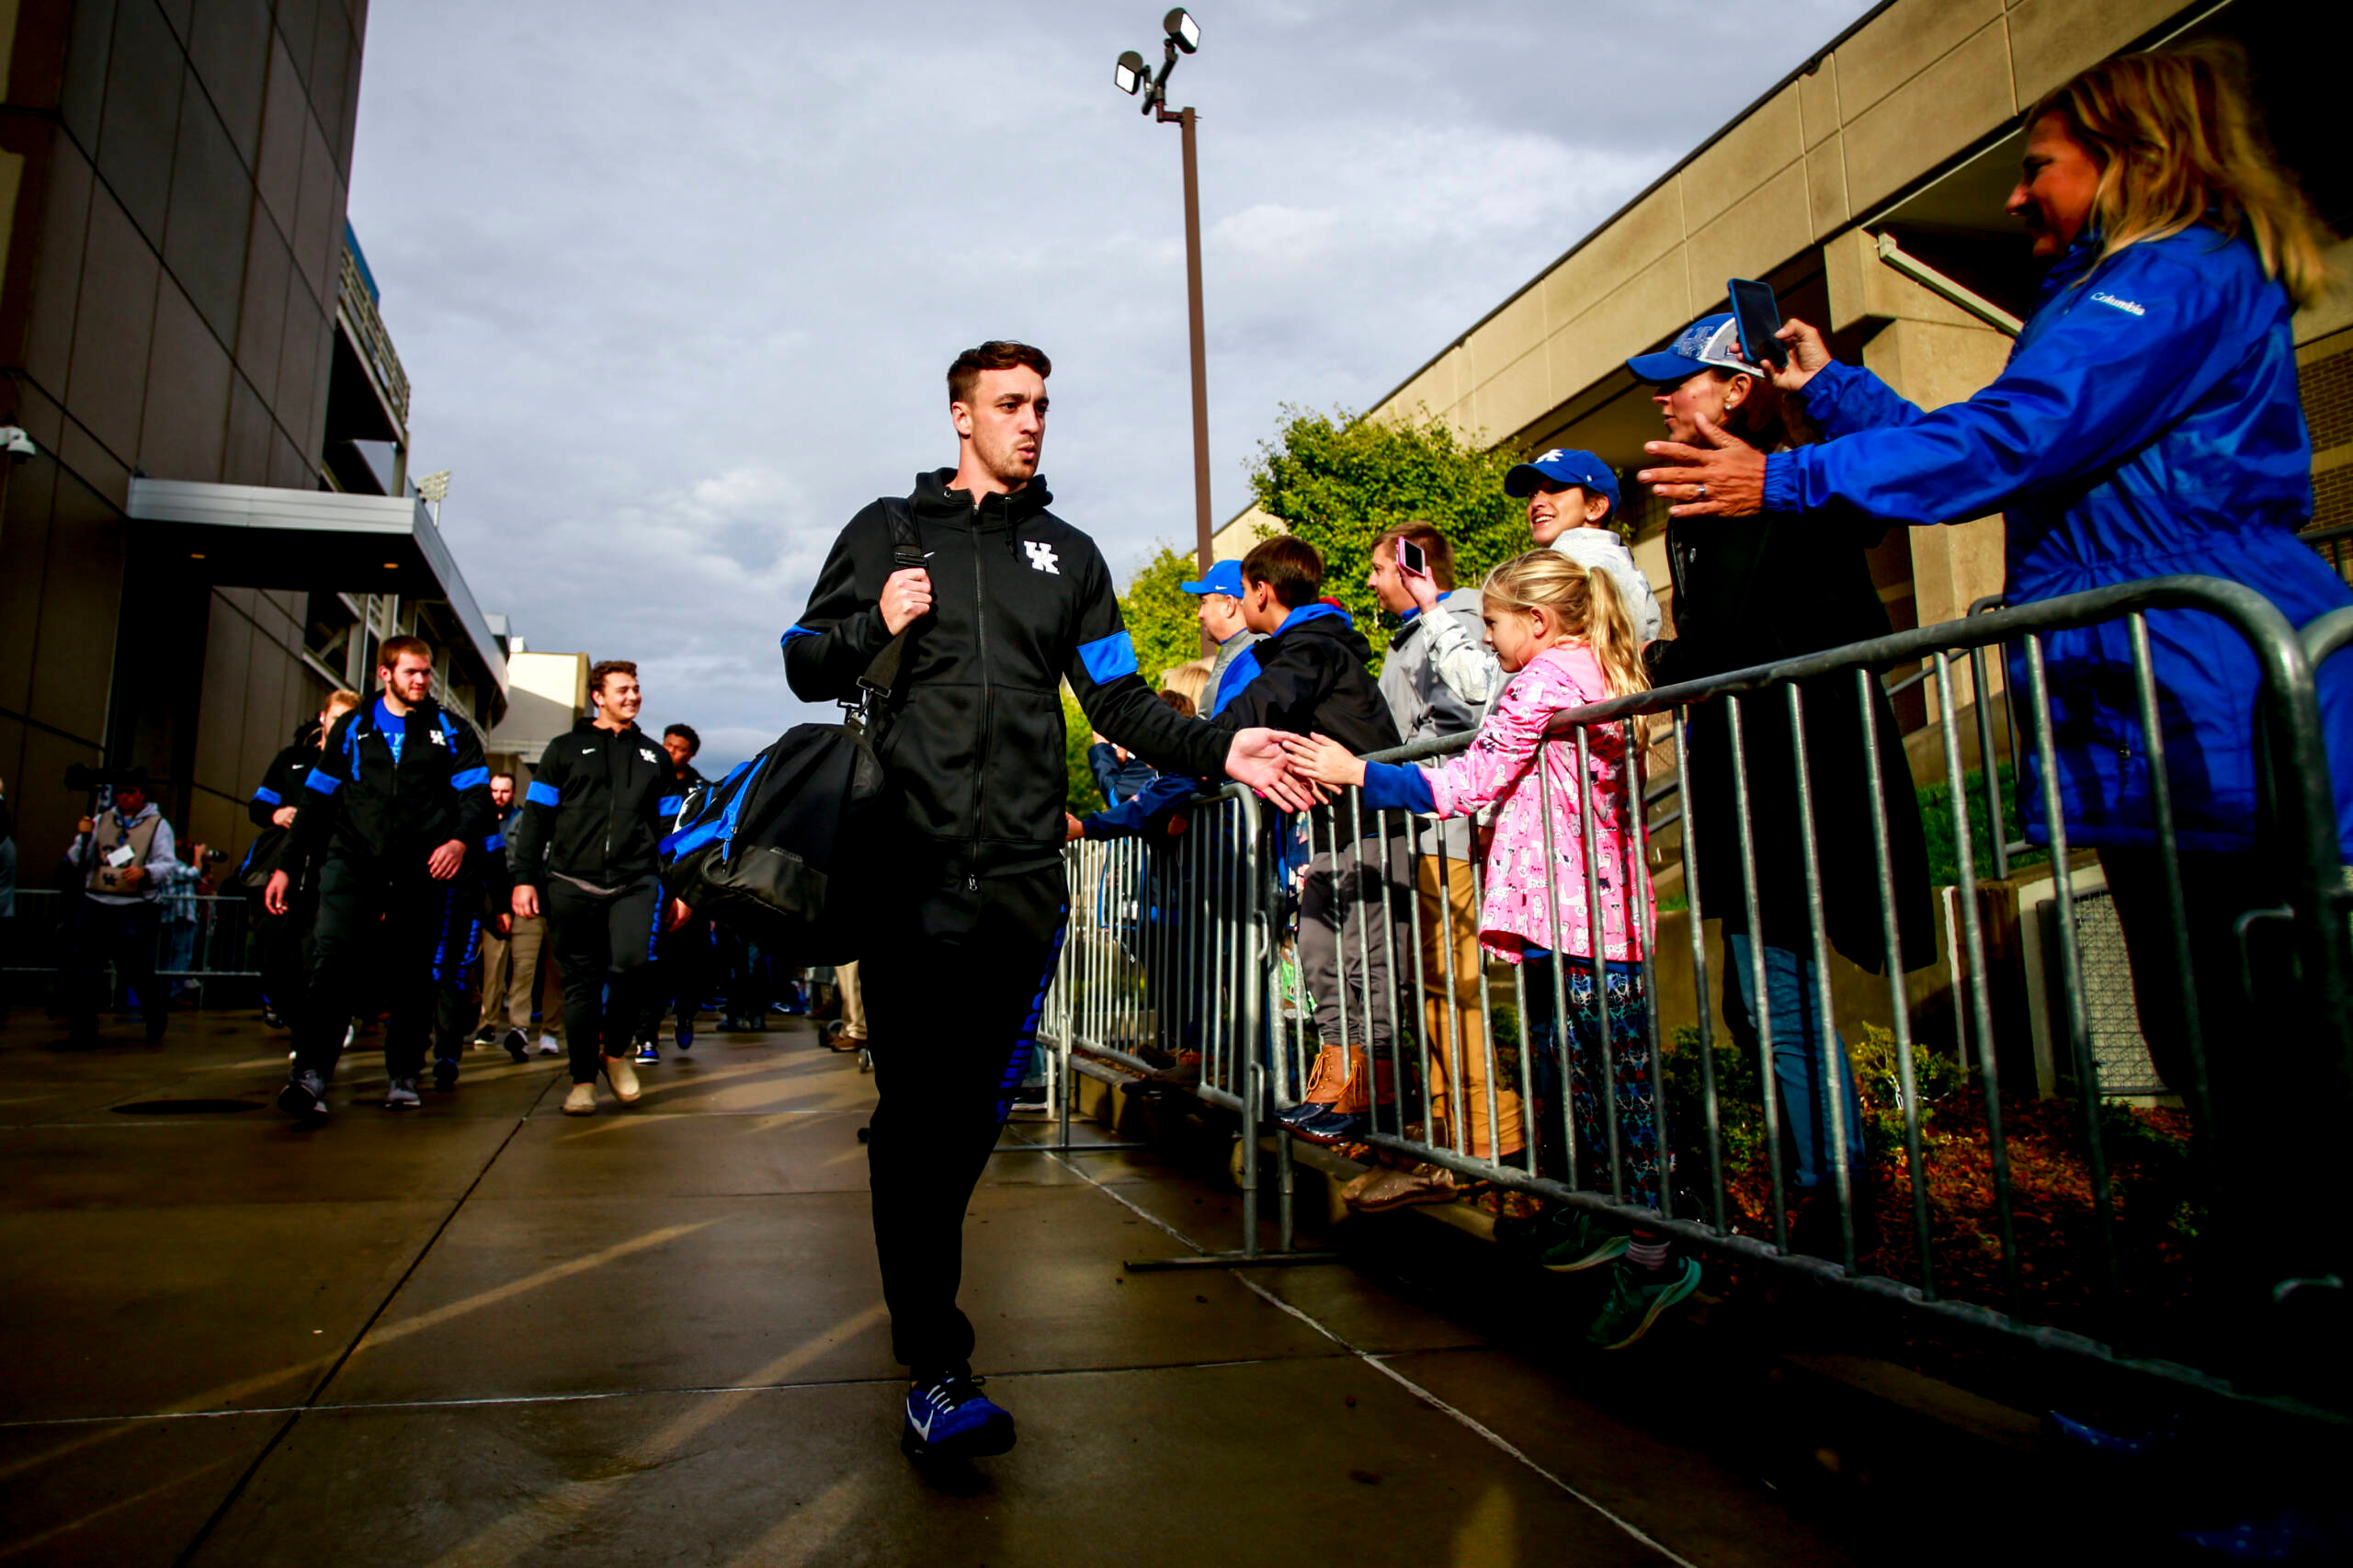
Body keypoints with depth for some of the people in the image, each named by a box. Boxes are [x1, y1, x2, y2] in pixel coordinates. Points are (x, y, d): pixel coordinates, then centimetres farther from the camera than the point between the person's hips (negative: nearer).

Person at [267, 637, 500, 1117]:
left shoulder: (451, 732, 12)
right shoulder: (351, 728, 15)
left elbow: (476, 794, 4)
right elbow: (317, 801, 17)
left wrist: (462, 839, -17)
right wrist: (288, 866, 13)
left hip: (423, 870, 0)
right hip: (353, 861, 0)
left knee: (415, 977, 3)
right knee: (333, 958, -18)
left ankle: (402, 1076, 16)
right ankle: (310, 1074, -22)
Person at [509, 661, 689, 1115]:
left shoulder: (654, 756, 19)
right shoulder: (565, 749, 12)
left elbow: (670, 826, 18)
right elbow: (536, 818, 9)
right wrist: (525, 877, -1)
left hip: (636, 882, 0)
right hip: (572, 884, 0)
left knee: (631, 962, -20)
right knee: (581, 982, 1)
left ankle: (615, 1050, 4)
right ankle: (583, 1079, 14)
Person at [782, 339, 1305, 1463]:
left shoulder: (1067, 554, 19)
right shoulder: (889, 529, 13)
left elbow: (1119, 702, 15)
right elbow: (805, 666, 12)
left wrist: (1218, 751, 0)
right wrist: (875, 626, -8)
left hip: (1023, 873, 3)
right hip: (911, 860, -2)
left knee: (975, 1107, 8)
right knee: (917, 1109, -6)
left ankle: (920, 1260, 33)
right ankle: (934, 1376, -1)